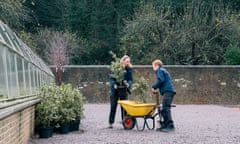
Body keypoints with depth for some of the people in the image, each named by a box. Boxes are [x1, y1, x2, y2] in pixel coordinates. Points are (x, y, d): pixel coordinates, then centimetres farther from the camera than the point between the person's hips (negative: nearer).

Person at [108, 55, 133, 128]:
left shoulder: (129, 69, 1)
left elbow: (130, 79, 2)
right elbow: (111, 78, -3)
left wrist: (128, 84, -19)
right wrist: (114, 84, -19)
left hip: (123, 90, 1)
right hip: (115, 89, -1)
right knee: (113, 106, 3)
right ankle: (110, 122, 10)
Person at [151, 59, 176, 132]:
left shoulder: (160, 71, 0)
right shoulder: (164, 71, 30)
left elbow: (161, 80, -14)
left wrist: (154, 87, -4)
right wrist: (158, 88, 18)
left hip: (167, 92, -10)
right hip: (170, 91, 10)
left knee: (165, 108, -15)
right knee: (164, 109, 12)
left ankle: (170, 125, -22)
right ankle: (165, 125, 15)